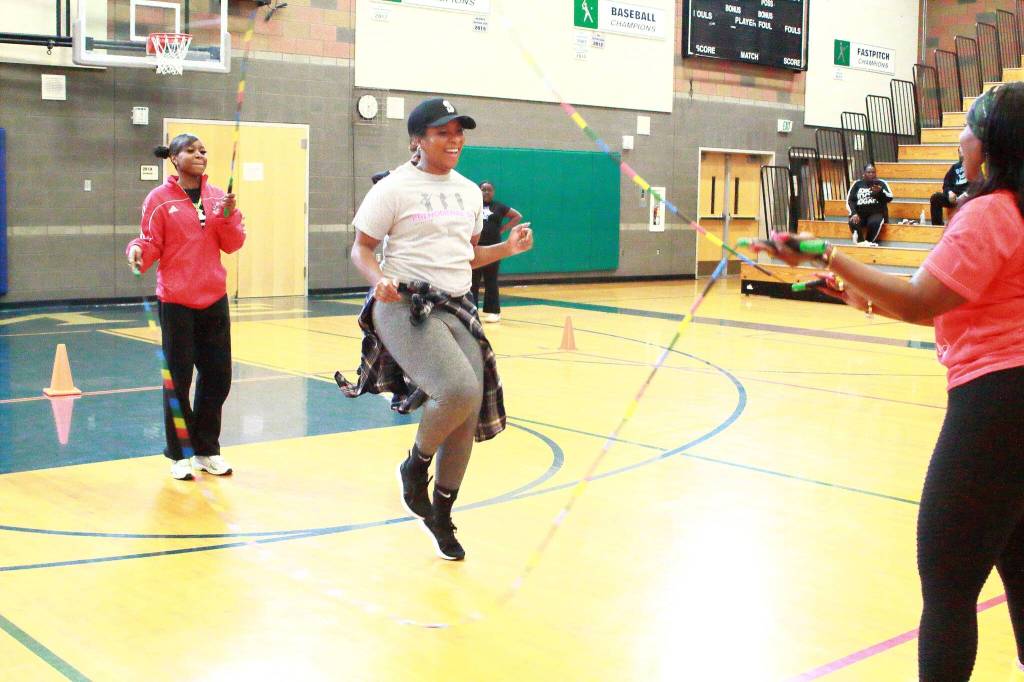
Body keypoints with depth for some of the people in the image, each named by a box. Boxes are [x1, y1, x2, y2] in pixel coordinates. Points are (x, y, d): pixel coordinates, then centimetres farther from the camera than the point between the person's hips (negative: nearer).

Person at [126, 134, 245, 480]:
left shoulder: (217, 197, 7)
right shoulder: (160, 198, -3)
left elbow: (232, 245, 5)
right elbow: (152, 243, -3)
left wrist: (228, 216, -12)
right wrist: (137, 249, -24)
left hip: (214, 299, 4)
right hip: (176, 302, -4)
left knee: (217, 377, 8)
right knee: (178, 379, 2)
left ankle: (207, 450, 23)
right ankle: (179, 455, 15)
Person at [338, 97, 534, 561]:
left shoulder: (469, 192, 15)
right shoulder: (395, 188, -5)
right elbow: (361, 249, -2)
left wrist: (507, 248, 6)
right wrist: (378, 279, -22)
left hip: (456, 308, 7)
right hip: (405, 308, -7)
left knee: (470, 412, 2)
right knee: (460, 389, -28)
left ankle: (442, 515, 23)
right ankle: (415, 465, 3)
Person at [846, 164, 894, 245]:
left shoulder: (881, 183, 7)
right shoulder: (857, 184, 11)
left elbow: (889, 198, -4)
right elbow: (850, 200, 4)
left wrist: (880, 191, -24)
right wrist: (854, 213, -14)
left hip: (876, 213, -1)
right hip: (860, 213, 1)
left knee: (874, 223, -36)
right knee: (853, 223, -33)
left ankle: (869, 242, -19)